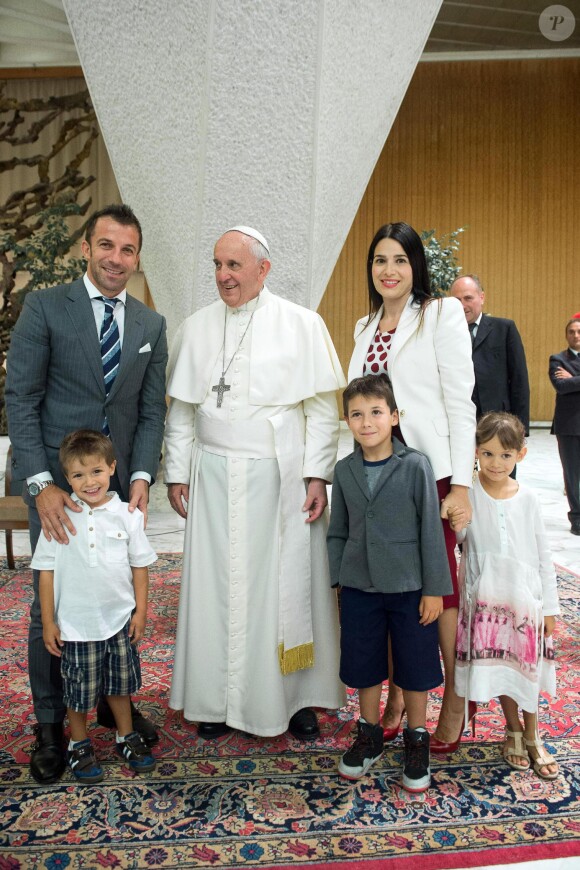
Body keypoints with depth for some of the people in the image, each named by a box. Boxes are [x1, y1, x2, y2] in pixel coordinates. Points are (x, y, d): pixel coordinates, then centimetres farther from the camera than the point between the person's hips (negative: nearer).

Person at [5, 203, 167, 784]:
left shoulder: (150, 325, 7)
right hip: (56, 480, -3)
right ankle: (50, 725, 22)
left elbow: (152, 410, 6)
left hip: (120, 482, 3)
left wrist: (141, 477, -7)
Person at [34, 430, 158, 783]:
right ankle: (79, 744, 38)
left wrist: (140, 611, 0)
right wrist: (48, 621, -5)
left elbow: (140, 565, -1)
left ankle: (126, 736, 41)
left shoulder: (127, 515, -9)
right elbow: (47, 572, -6)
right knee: (80, 688, 14)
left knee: (120, 683, 19)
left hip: (120, 619, 2)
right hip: (76, 624, -1)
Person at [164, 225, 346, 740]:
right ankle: (218, 697, 23)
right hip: (215, 477, 3)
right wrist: (177, 473, 6)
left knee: (288, 583, 6)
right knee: (218, 585, 7)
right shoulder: (197, 328, 7)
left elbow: (322, 409, -3)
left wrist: (317, 475, -9)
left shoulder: (302, 325, -1)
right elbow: (182, 409, 10)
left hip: (282, 478, -2)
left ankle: (296, 697, 22)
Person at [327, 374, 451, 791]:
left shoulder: (415, 465, -12)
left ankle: (417, 739, 33)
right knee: (363, 664, 15)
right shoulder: (345, 470, 0)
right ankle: (369, 733, 37)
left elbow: (431, 530, -9)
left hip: (409, 587, -3)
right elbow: (338, 532, 8)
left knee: (414, 667, 11)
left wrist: (434, 589, -8)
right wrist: (339, 579, 6)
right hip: (359, 587, 3)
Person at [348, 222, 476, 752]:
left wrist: (461, 485, -14)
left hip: (429, 468, -5)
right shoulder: (366, 327, 15)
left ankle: (454, 703, 18)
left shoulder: (442, 314, -2)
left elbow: (460, 401, -8)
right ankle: (396, 695, 23)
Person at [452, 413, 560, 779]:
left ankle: (532, 736, 33)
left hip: (525, 597, 1)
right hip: (486, 597, -1)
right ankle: (513, 730, 35)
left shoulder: (527, 499, -5)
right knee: (498, 667, 10)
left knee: (529, 667, 11)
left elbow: (543, 555, 1)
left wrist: (550, 607, 3)